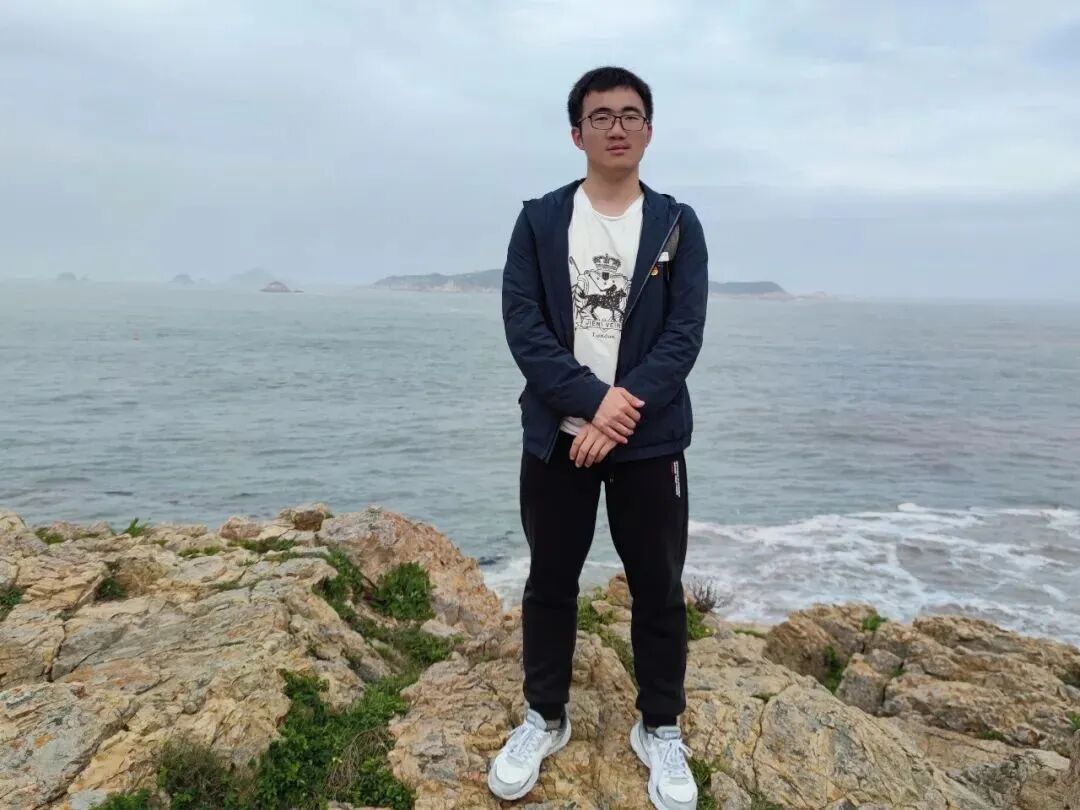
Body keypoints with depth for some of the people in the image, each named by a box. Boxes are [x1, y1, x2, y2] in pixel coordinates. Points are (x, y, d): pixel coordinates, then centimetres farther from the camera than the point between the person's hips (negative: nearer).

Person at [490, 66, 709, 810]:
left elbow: (685, 335, -7)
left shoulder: (678, 224, 3)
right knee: (550, 582, 11)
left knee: (658, 588, 8)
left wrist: (619, 416, -18)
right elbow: (523, 325, -8)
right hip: (556, 436, 1)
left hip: (650, 440, 0)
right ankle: (544, 718, 31)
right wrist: (594, 400, -19)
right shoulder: (539, 221, 2)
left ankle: (661, 728, 28)